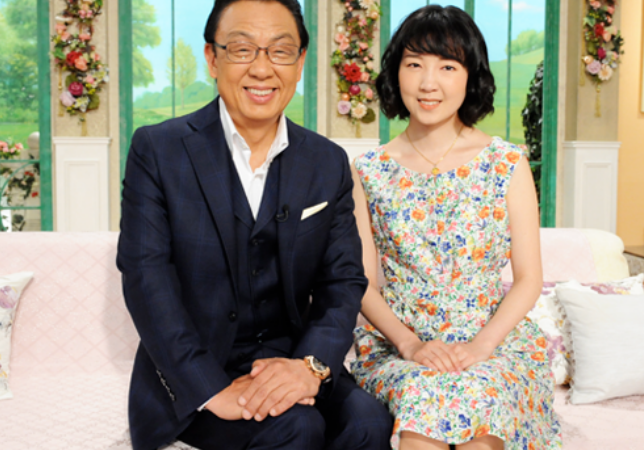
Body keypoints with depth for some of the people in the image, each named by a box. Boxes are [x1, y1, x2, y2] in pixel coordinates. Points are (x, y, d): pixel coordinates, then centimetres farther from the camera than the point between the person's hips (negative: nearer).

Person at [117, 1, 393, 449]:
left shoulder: (330, 164, 5)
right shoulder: (158, 150, -5)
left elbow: (344, 280, 2)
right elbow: (147, 277, -12)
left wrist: (312, 364, -19)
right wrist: (213, 389, -22)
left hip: (290, 361, 3)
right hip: (190, 378, -3)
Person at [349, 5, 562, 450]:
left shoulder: (507, 164, 2)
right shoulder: (369, 171, 5)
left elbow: (529, 278, 1)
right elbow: (363, 282, 3)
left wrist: (482, 344, -13)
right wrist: (408, 343, -13)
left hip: (493, 340, 0)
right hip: (395, 344, 1)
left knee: (476, 394, -32)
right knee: (420, 394, -32)